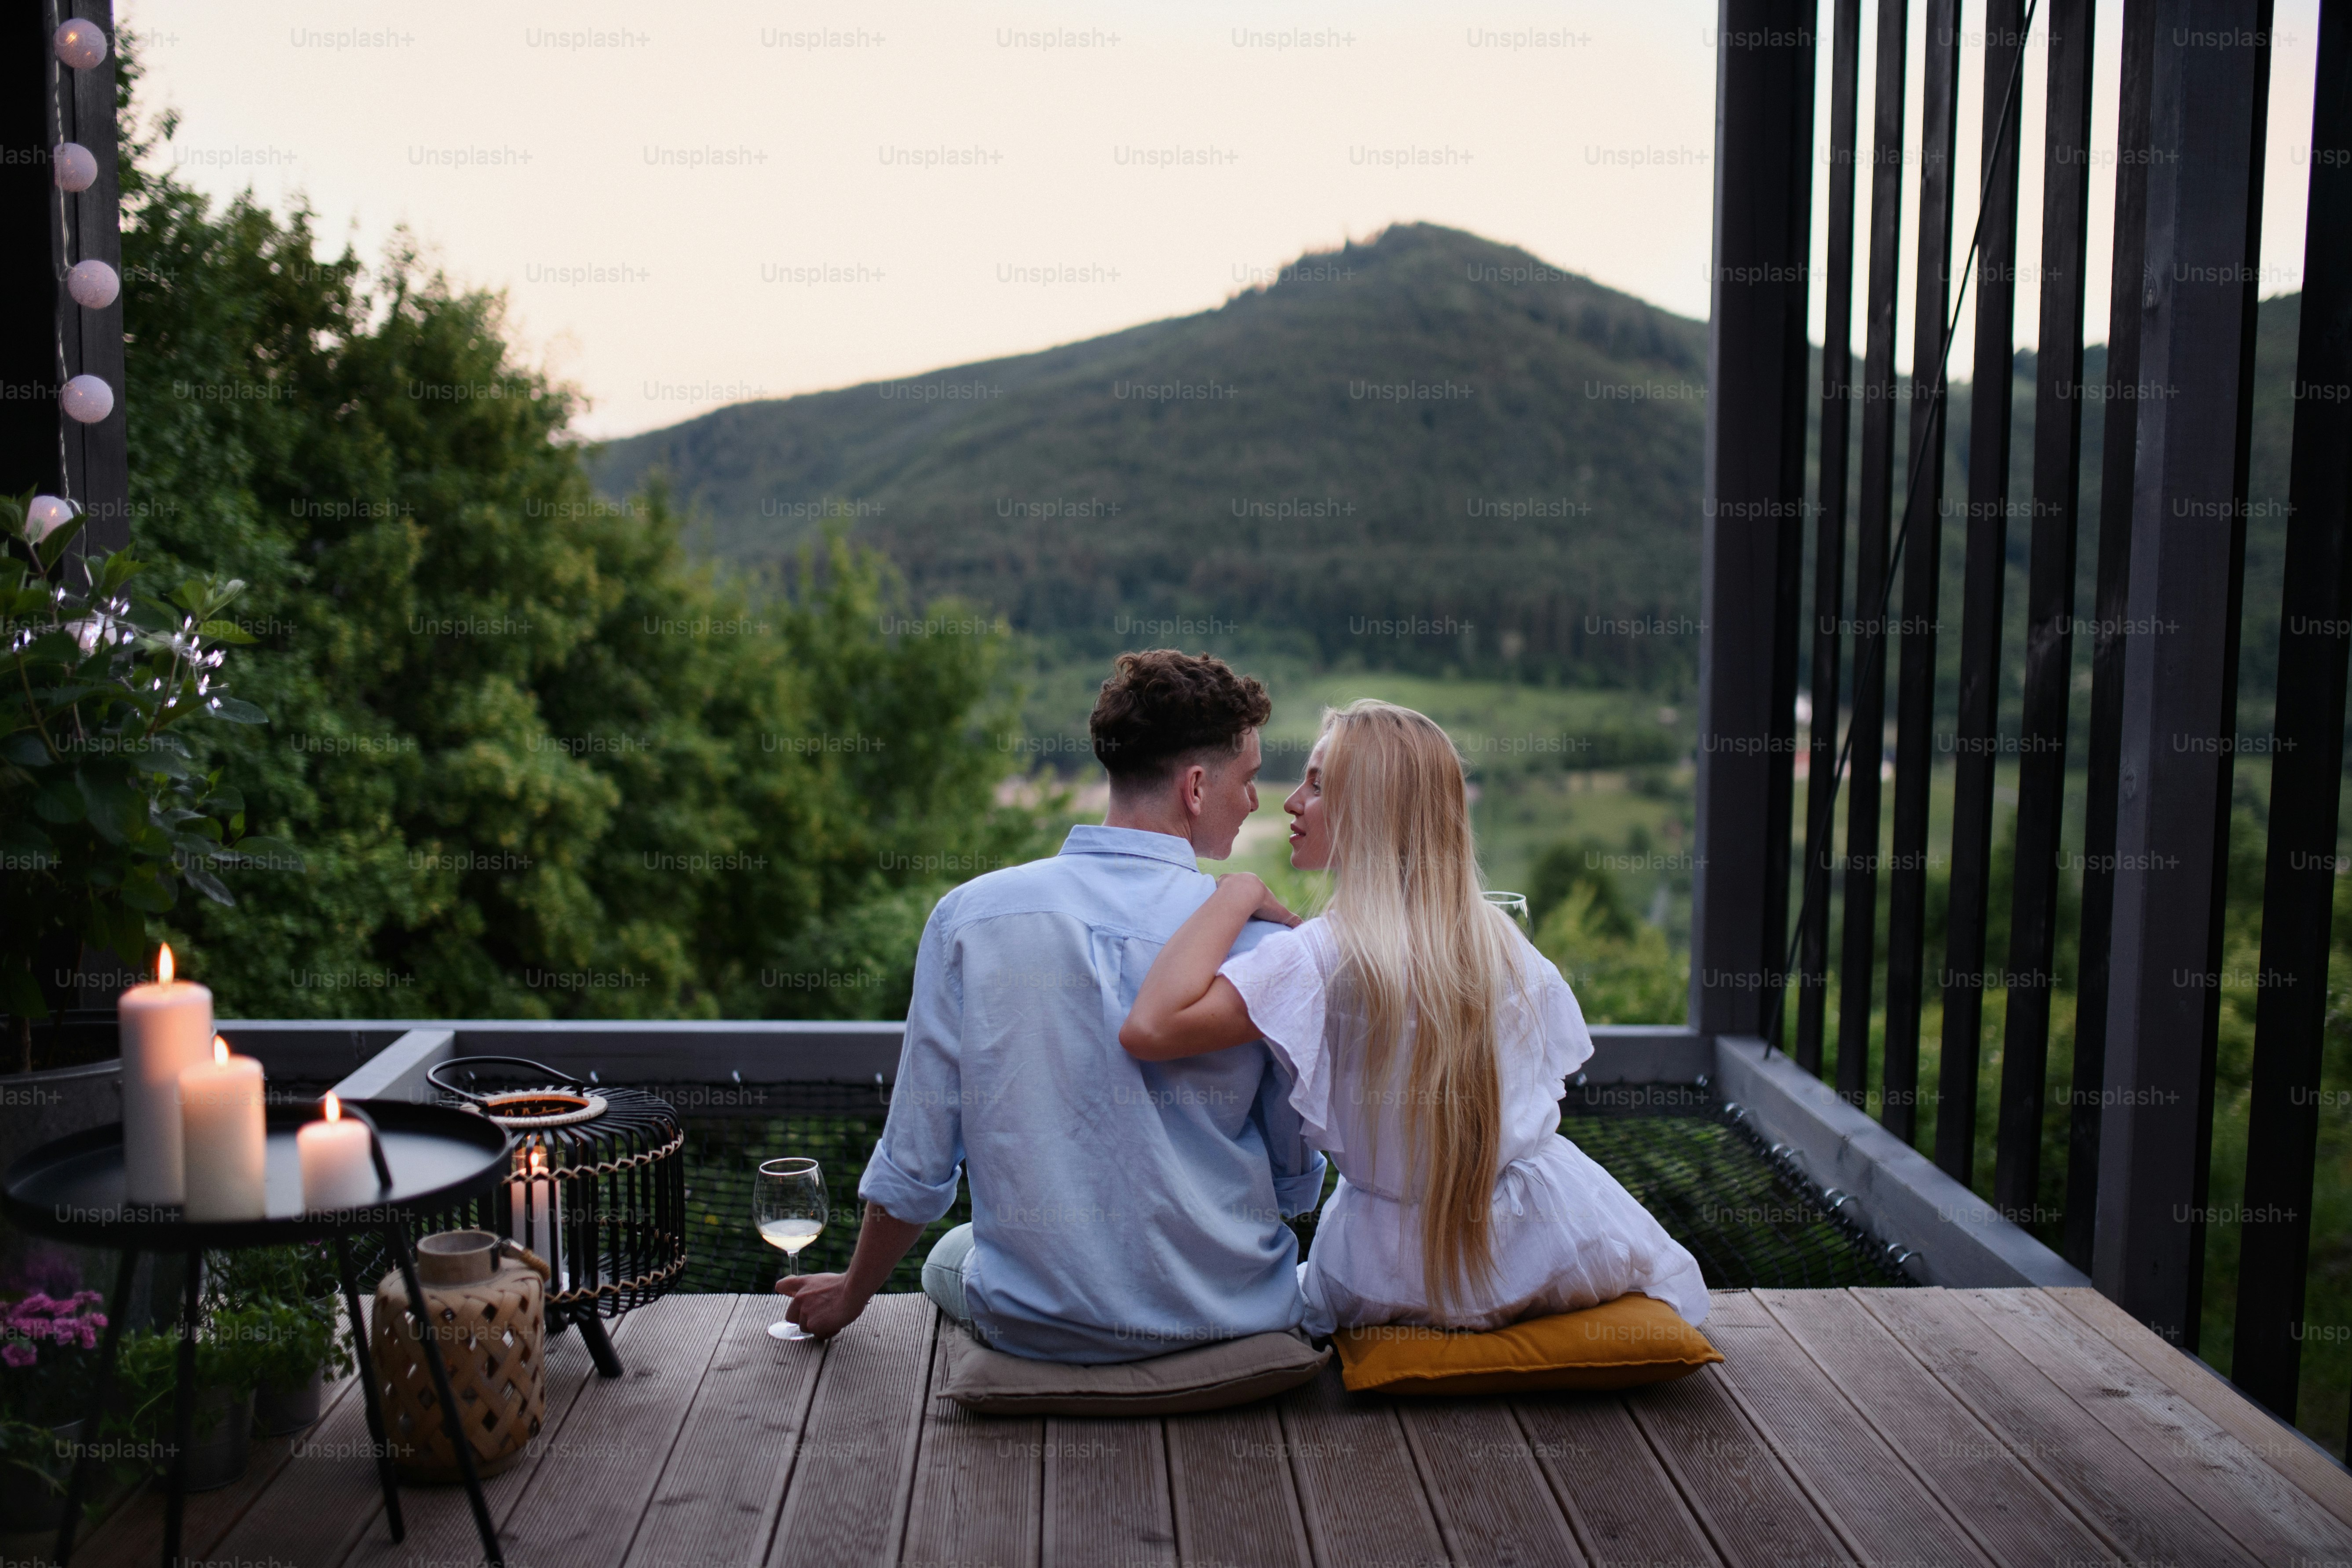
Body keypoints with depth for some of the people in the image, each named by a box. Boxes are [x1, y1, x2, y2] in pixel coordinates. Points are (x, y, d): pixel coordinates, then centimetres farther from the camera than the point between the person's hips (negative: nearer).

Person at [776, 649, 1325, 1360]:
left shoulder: (968, 916, -10)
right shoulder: (1261, 939, -14)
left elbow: (915, 1167, -4)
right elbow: (1298, 1182, -3)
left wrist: (852, 1293, 15)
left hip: (1034, 1327, 1)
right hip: (1231, 1319, 0)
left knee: (950, 1255, 34)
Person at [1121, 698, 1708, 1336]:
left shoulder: (1323, 958, -24)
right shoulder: (1506, 942, -6)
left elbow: (1150, 1028, -34)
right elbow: (1542, 1095, 7)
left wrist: (1237, 894, -23)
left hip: (1402, 1277, -3)